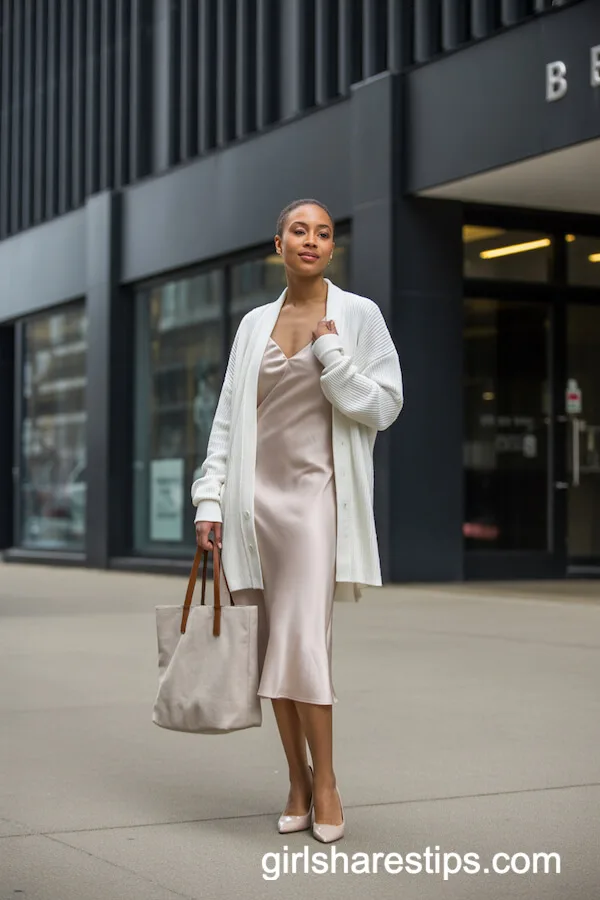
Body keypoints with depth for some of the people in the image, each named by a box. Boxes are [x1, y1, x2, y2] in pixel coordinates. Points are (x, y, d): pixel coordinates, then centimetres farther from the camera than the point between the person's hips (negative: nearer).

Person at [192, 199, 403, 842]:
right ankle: (297, 782, 14)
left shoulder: (357, 315, 3)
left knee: (304, 639, -14)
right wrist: (210, 499, 4)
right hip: (258, 493, 4)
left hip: (316, 491, -4)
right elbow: (228, 418, 12)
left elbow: (383, 405, -2)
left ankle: (325, 782, -1)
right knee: (274, 642, 4)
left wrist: (331, 352, -11)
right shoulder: (255, 323, 13)